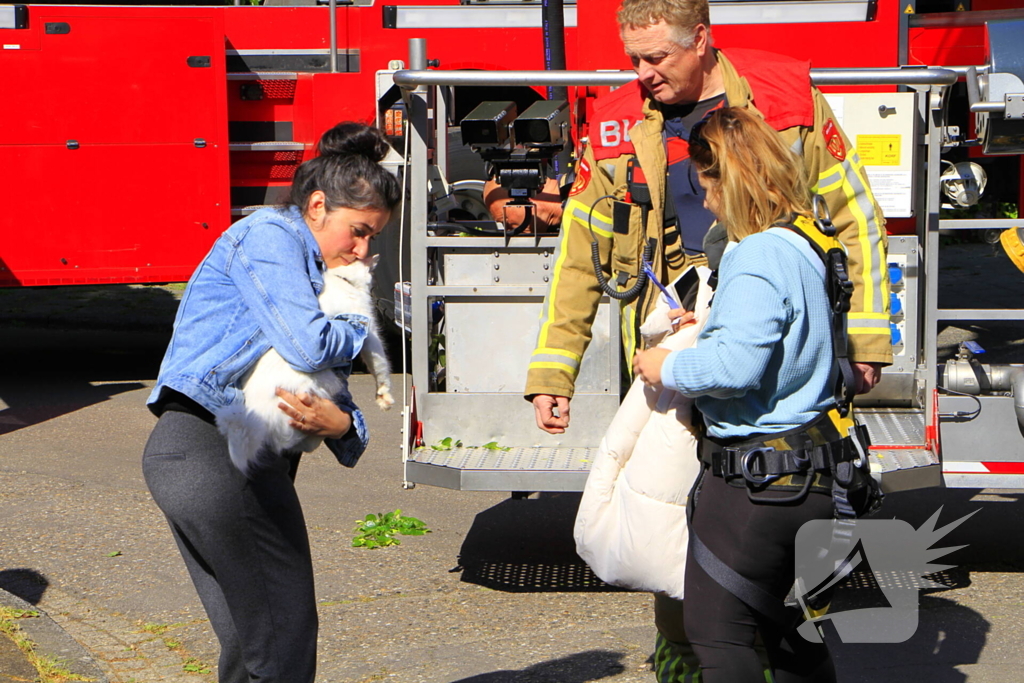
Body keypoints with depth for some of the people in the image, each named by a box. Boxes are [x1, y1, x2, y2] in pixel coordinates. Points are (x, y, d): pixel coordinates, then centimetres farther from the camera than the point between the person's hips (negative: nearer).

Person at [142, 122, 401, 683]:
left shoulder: (314, 270, 23)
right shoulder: (268, 235, -6)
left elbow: (328, 378, 14)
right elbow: (307, 346, -19)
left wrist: (341, 422, -10)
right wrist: (360, 326, 2)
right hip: (213, 450, -10)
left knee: (249, 637, 15)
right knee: (284, 629, -1)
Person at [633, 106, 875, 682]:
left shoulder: (759, 255, -19)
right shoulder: (809, 245, 9)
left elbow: (737, 364, -29)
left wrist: (668, 368, -12)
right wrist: (710, 327, 19)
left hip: (754, 476, -10)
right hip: (813, 478, 10)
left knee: (718, 633, -1)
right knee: (790, 628, 21)